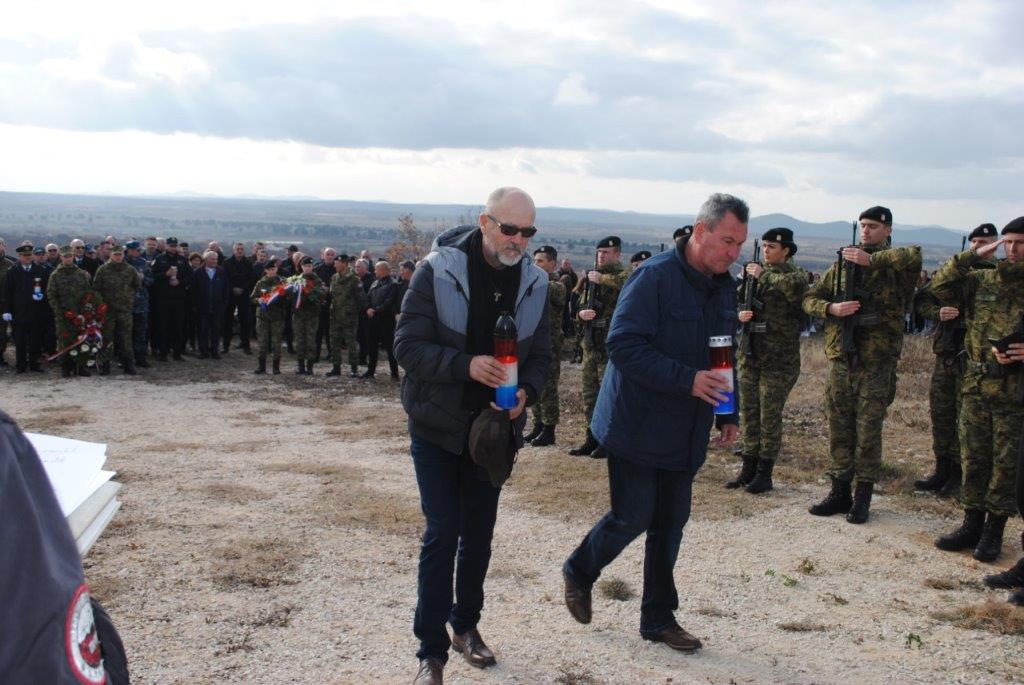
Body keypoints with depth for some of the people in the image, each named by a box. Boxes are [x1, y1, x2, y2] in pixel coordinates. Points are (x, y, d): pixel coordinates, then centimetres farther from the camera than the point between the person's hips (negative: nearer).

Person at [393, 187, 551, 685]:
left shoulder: (534, 282, -1)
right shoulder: (438, 270, -14)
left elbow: (540, 354, 6)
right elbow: (408, 345, -16)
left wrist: (526, 393, -14)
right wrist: (466, 365, -29)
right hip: (437, 424, -4)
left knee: (479, 533, 14)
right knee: (442, 534, -5)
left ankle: (465, 624, 34)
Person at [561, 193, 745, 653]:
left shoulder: (724, 287, 8)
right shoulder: (655, 277, -17)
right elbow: (623, 344, -24)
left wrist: (728, 413, 13)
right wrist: (687, 380, -28)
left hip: (685, 433, 7)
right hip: (637, 424, -7)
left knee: (671, 521, 10)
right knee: (632, 518, -2)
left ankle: (658, 618, 23)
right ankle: (578, 572, 27)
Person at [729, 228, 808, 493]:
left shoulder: (795, 273, -5)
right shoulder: (755, 273, 12)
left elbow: (796, 287, -30)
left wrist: (765, 274, -19)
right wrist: (740, 314, -5)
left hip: (778, 359, -6)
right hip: (750, 354, 6)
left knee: (770, 416, -1)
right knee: (748, 413, 10)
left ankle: (765, 474, 8)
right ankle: (748, 468, 20)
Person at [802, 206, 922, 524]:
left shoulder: (895, 267, -2)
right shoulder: (842, 264, 10)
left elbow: (914, 255, -26)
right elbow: (810, 298, 11)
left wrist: (872, 259, -19)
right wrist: (831, 309, -9)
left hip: (876, 364, -4)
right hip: (840, 361, 4)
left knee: (868, 433, 4)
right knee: (839, 430, 10)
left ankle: (863, 497, 14)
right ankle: (840, 492, 21)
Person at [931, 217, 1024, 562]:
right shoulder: (983, 279, 6)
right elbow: (941, 286, -3)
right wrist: (974, 256, -9)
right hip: (976, 386, 3)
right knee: (973, 460, 10)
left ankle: (994, 531, 16)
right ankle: (972, 525, 21)